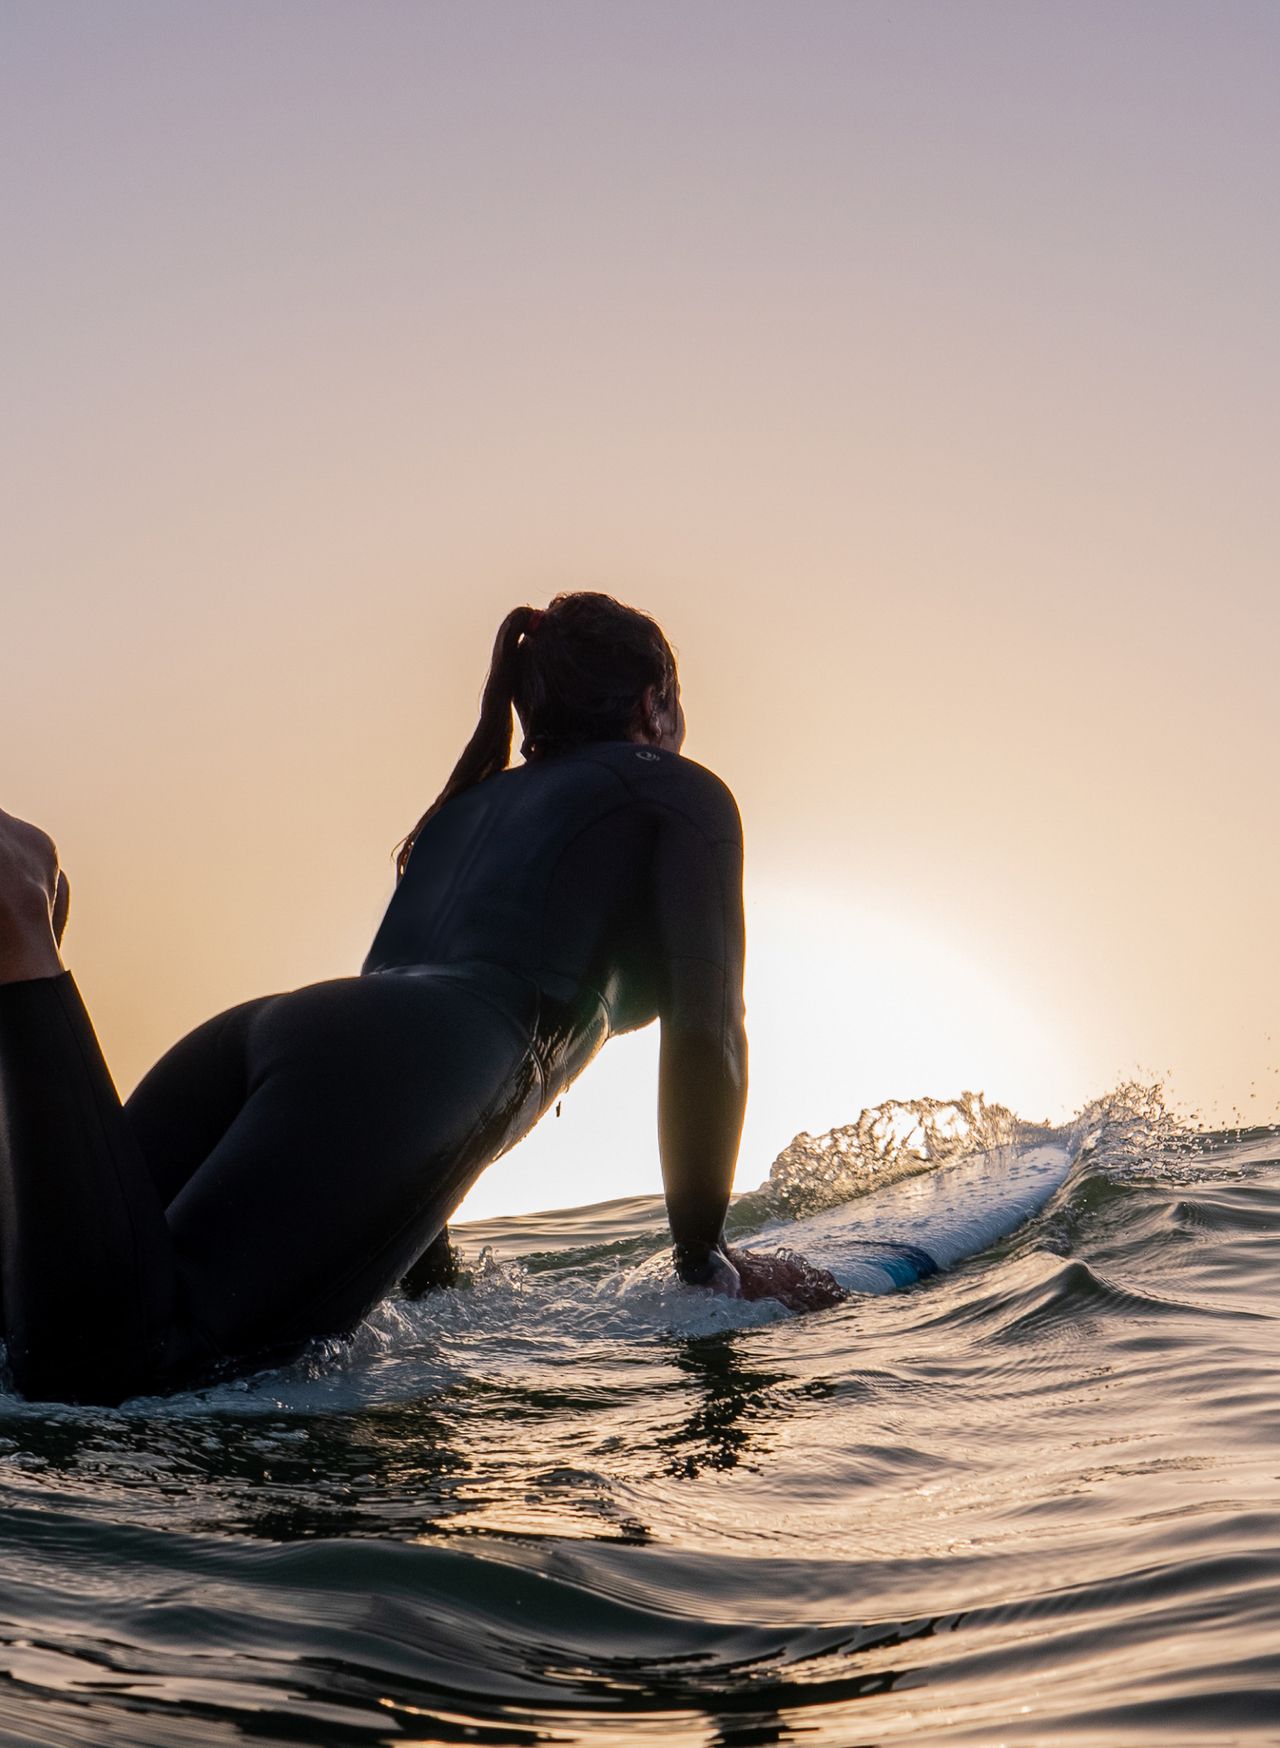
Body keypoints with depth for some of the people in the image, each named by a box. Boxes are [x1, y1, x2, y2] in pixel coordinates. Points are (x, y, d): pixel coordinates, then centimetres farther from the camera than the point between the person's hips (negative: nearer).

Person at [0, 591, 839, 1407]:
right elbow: (706, 1030, 8)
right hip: (417, 1071, -7)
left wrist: (428, 1266, 39)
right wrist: (705, 1254, 16)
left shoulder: (470, 802, 39)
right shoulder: (680, 791, 21)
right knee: (95, 1356, -25)